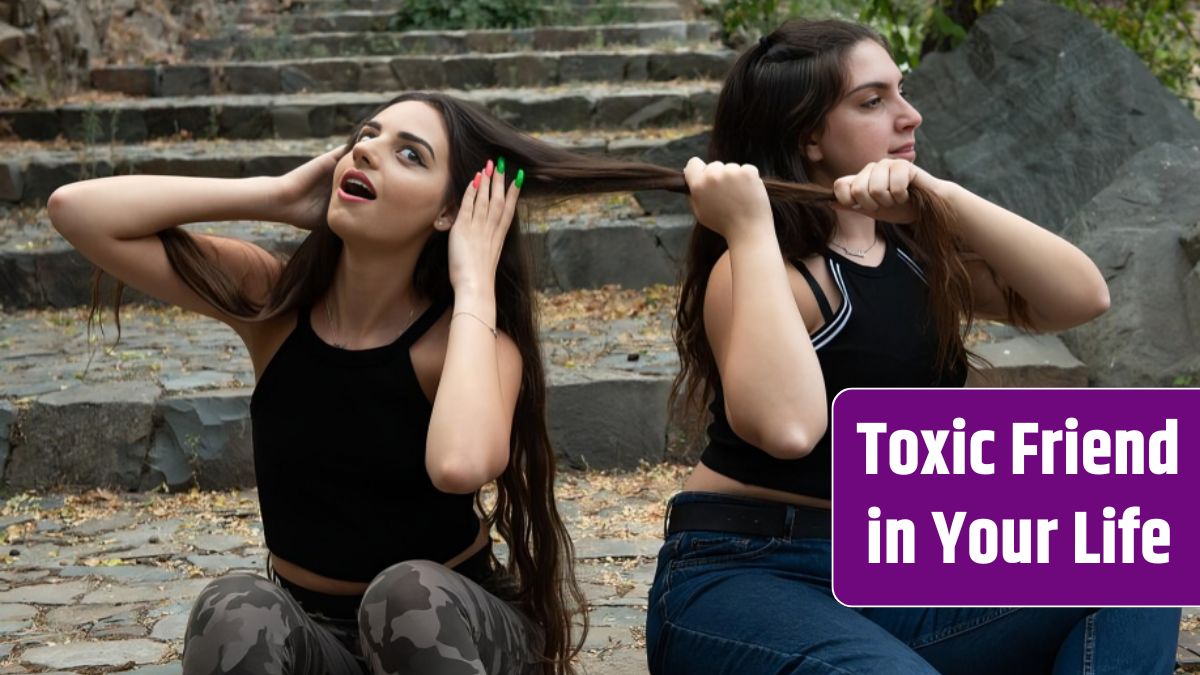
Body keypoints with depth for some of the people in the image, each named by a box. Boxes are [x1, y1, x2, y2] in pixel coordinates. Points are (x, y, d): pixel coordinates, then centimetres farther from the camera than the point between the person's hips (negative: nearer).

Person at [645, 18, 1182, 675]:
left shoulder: (922, 251, 10)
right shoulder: (758, 267, -12)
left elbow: (1082, 298, -4)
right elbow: (786, 425, -32)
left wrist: (943, 200, -15)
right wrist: (749, 230, -25)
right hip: (743, 580, -7)